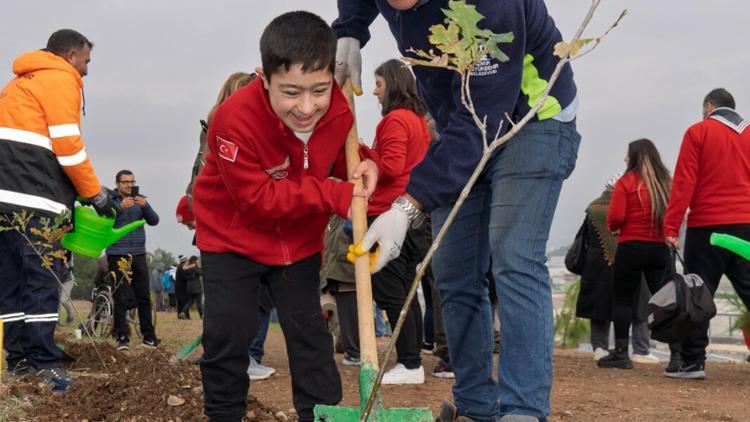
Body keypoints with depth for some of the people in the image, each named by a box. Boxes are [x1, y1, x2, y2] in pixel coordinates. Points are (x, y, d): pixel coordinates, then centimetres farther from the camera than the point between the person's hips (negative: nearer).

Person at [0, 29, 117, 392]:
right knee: (42, 276, -8)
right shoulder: (61, 79, 0)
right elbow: (67, 145, -10)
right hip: (33, 195, -9)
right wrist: (96, 194, -3)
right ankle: (43, 361, -10)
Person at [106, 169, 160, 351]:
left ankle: (149, 336, 9)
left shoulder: (139, 200, 13)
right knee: (120, 298, -5)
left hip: (138, 254, 3)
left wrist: (145, 206, -16)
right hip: (117, 254, -3)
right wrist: (120, 207, -28)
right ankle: (122, 337, -3)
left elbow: (154, 221, 2)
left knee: (144, 297, 4)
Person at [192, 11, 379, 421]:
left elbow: (341, 155, 5)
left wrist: (364, 164, -20)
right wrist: (333, 196, -34)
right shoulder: (236, 121, -33)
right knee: (228, 334, -3)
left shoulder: (337, 110, -17)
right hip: (233, 237, -3)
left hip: (300, 241, 4)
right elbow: (258, 200, -30)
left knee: (310, 333, 7)